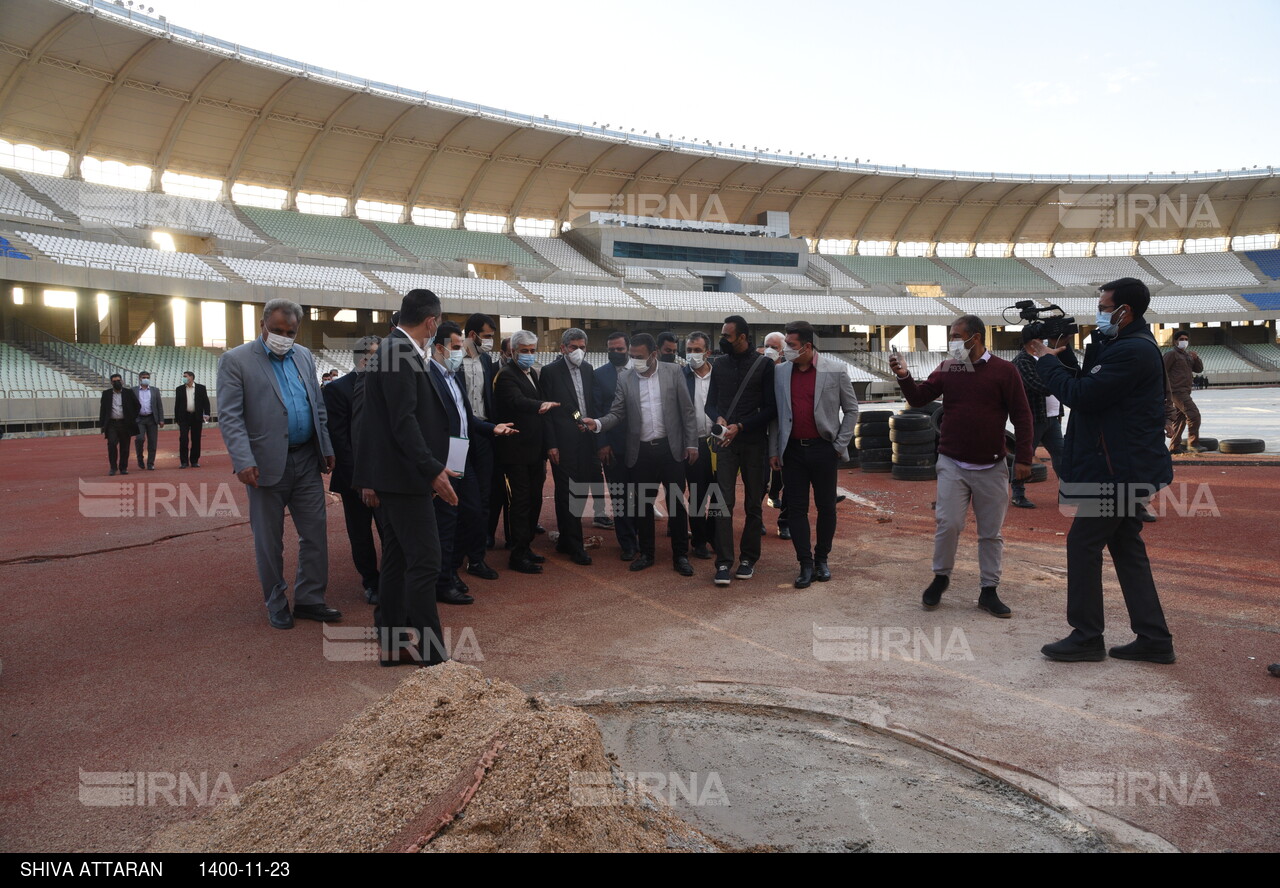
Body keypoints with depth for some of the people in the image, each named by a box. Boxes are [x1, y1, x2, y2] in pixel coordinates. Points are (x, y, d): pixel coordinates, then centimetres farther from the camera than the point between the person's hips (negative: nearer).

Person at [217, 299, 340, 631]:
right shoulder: (235, 360, -5)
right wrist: (243, 462, -20)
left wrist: (326, 449, 9)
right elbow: (230, 417, -11)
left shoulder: (304, 357, 11)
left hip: (307, 461, 5)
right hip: (267, 464, -4)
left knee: (315, 534, 7)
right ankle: (276, 603, 22)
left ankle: (309, 600, 19)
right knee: (269, 541, 7)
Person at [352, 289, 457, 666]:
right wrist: (433, 469, -23)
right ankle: (429, 654, -3)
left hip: (390, 475, 11)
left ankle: (390, 643, 23)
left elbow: (365, 419, 17)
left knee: (397, 557, 14)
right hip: (405, 475, -11)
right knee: (424, 560, -8)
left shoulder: (388, 349, 14)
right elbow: (404, 420, -23)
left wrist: (369, 477, 20)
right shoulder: (401, 353, -16)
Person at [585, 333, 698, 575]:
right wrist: (598, 423, -17)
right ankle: (646, 553, 24)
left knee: (677, 503, 3)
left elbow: (686, 410, 0)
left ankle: (680, 555, 14)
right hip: (641, 451, 2)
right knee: (643, 504, 10)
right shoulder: (625, 381, 3)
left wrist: (691, 443, -4)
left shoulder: (673, 372, -1)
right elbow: (617, 414, 3)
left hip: (670, 448, -2)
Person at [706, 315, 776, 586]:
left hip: (754, 441, -2)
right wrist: (719, 419, -9)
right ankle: (724, 563, -3)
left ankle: (748, 558, 18)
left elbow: (771, 408, -4)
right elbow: (711, 403, 13)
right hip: (725, 441, 2)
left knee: (753, 503, 6)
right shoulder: (719, 364, 9)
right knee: (724, 502, -5)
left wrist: (740, 426, -13)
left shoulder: (764, 364, -1)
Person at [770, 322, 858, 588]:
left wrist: (840, 445, -3)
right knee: (796, 508, 2)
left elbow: (851, 410, 3)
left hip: (823, 449, -2)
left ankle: (821, 558, 26)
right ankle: (805, 564, 12)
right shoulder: (780, 373, 4)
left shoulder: (835, 372, -3)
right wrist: (773, 451, 4)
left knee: (826, 507, 8)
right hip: (792, 450, 2)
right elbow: (775, 414, 8)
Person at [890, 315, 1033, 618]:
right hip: (953, 464, 1)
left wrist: (1023, 458, -8)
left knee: (991, 532, 7)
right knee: (948, 524, -5)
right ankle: (941, 578, 17)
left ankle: (989, 591, 17)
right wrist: (903, 376, -15)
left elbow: (1022, 416, -4)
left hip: (991, 467, -1)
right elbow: (918, 398, 3)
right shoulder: (947, 369, 4)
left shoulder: (1003, 371, -4)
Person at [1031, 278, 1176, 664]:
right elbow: (1090, 384, 12)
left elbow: (1081, 395, -22)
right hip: (1126, 468, 11)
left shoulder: (1133, 351, -20)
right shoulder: (1128, 345, 15)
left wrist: (1046, 360, -9)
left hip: (1120, 470, -11)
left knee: (1083, 542, -3)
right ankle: (1154, 639, 19)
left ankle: (1086, 638, 5)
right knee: (1126, 547, 14)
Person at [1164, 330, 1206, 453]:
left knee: (1180, 419, 10)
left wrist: (1196, 357, -2)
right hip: (1178, 391, -9)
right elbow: (1163, 370, -12)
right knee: (1194, 414, -16)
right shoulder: (1171, 354, -7)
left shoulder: (1187, 355, 19)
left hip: (1185, 391, 9)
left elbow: (1199, 369, 16)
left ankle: (1174, 446, 15)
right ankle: (1193, 443, -10)